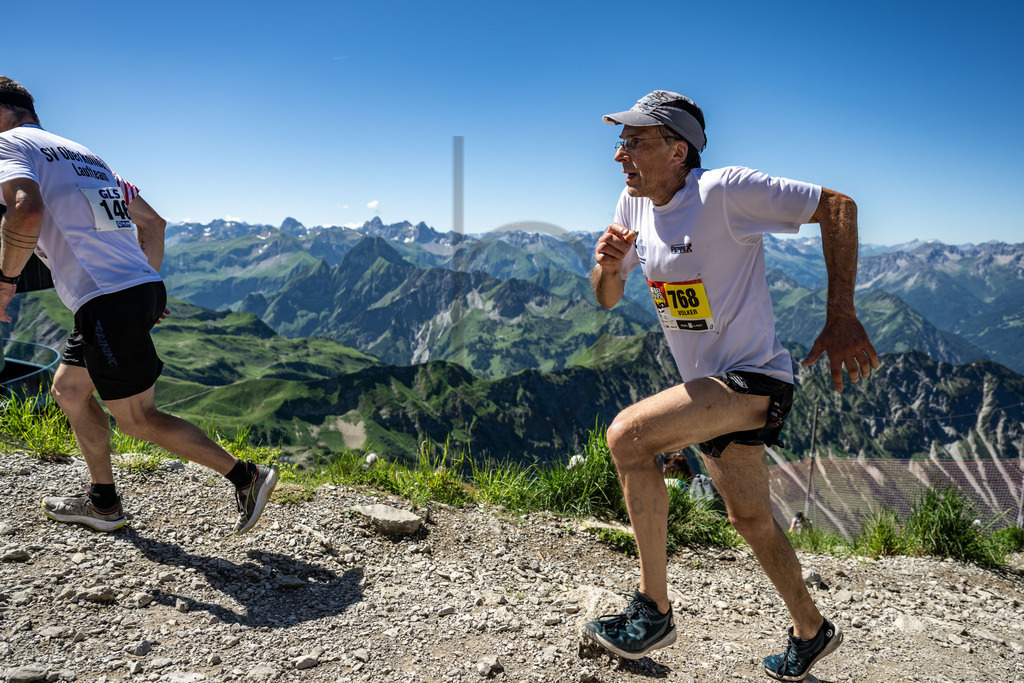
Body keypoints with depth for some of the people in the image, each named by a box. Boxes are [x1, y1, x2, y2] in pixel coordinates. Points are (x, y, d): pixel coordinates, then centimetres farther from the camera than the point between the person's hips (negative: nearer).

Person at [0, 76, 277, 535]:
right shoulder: (82, 152, 25)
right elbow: (152, 221, 25)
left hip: (107, 301, -9)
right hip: (142, 289, 9)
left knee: (135, 419, -1)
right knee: (67, 388, 22)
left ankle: (246, 477, 0)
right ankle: (103, 503, 28)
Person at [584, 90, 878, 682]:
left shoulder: (726, 190, -19)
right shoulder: (634, 205, 3)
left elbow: (838, 206, -16)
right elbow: (608, 299, 9)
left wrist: (842, 317, -23)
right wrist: (608, 265, -15)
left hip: (755, 379, -8)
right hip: (710, 387, 8)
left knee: (627, 434, -25)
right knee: (750, 518, 19)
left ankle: (653, 611, -11)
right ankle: (812, 630, 43)